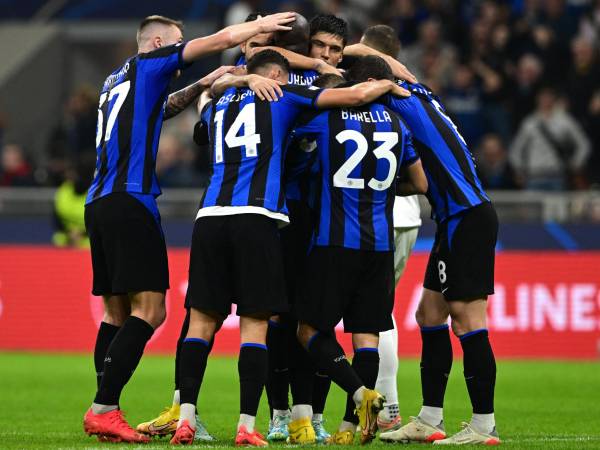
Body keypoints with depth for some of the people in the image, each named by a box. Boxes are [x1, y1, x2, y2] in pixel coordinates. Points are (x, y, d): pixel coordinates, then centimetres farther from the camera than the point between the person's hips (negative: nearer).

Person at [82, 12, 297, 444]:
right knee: (149, 309, -10)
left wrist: (204, 84, 31)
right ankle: (103, 410, -17)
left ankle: (105, 412, 6)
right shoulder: (147, 65, 1)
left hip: (99, 203, 9)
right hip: (130, 201, -9)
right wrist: (261, 24, 16)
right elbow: (221, 39, 1)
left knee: (118, 312, 11)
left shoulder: (116, 81, 22)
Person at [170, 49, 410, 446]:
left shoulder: (216, 105, 24)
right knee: (255, 323, -1)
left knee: (202, 320, 6)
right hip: (258, 218, -4)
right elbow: (356, 95, 9)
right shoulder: (281, 95, 12)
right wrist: (389, 85, 27)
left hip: (210, 216, 4)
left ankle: (186, 418, -3)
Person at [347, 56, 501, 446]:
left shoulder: (407, 102, -10)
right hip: (459, 220, 10)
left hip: (468, 219, -10)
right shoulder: (419, 100, 15)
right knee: (430, 315, 11)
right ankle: (429, 422, 15)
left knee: (466, 319, -9)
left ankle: (484, 426, -7)